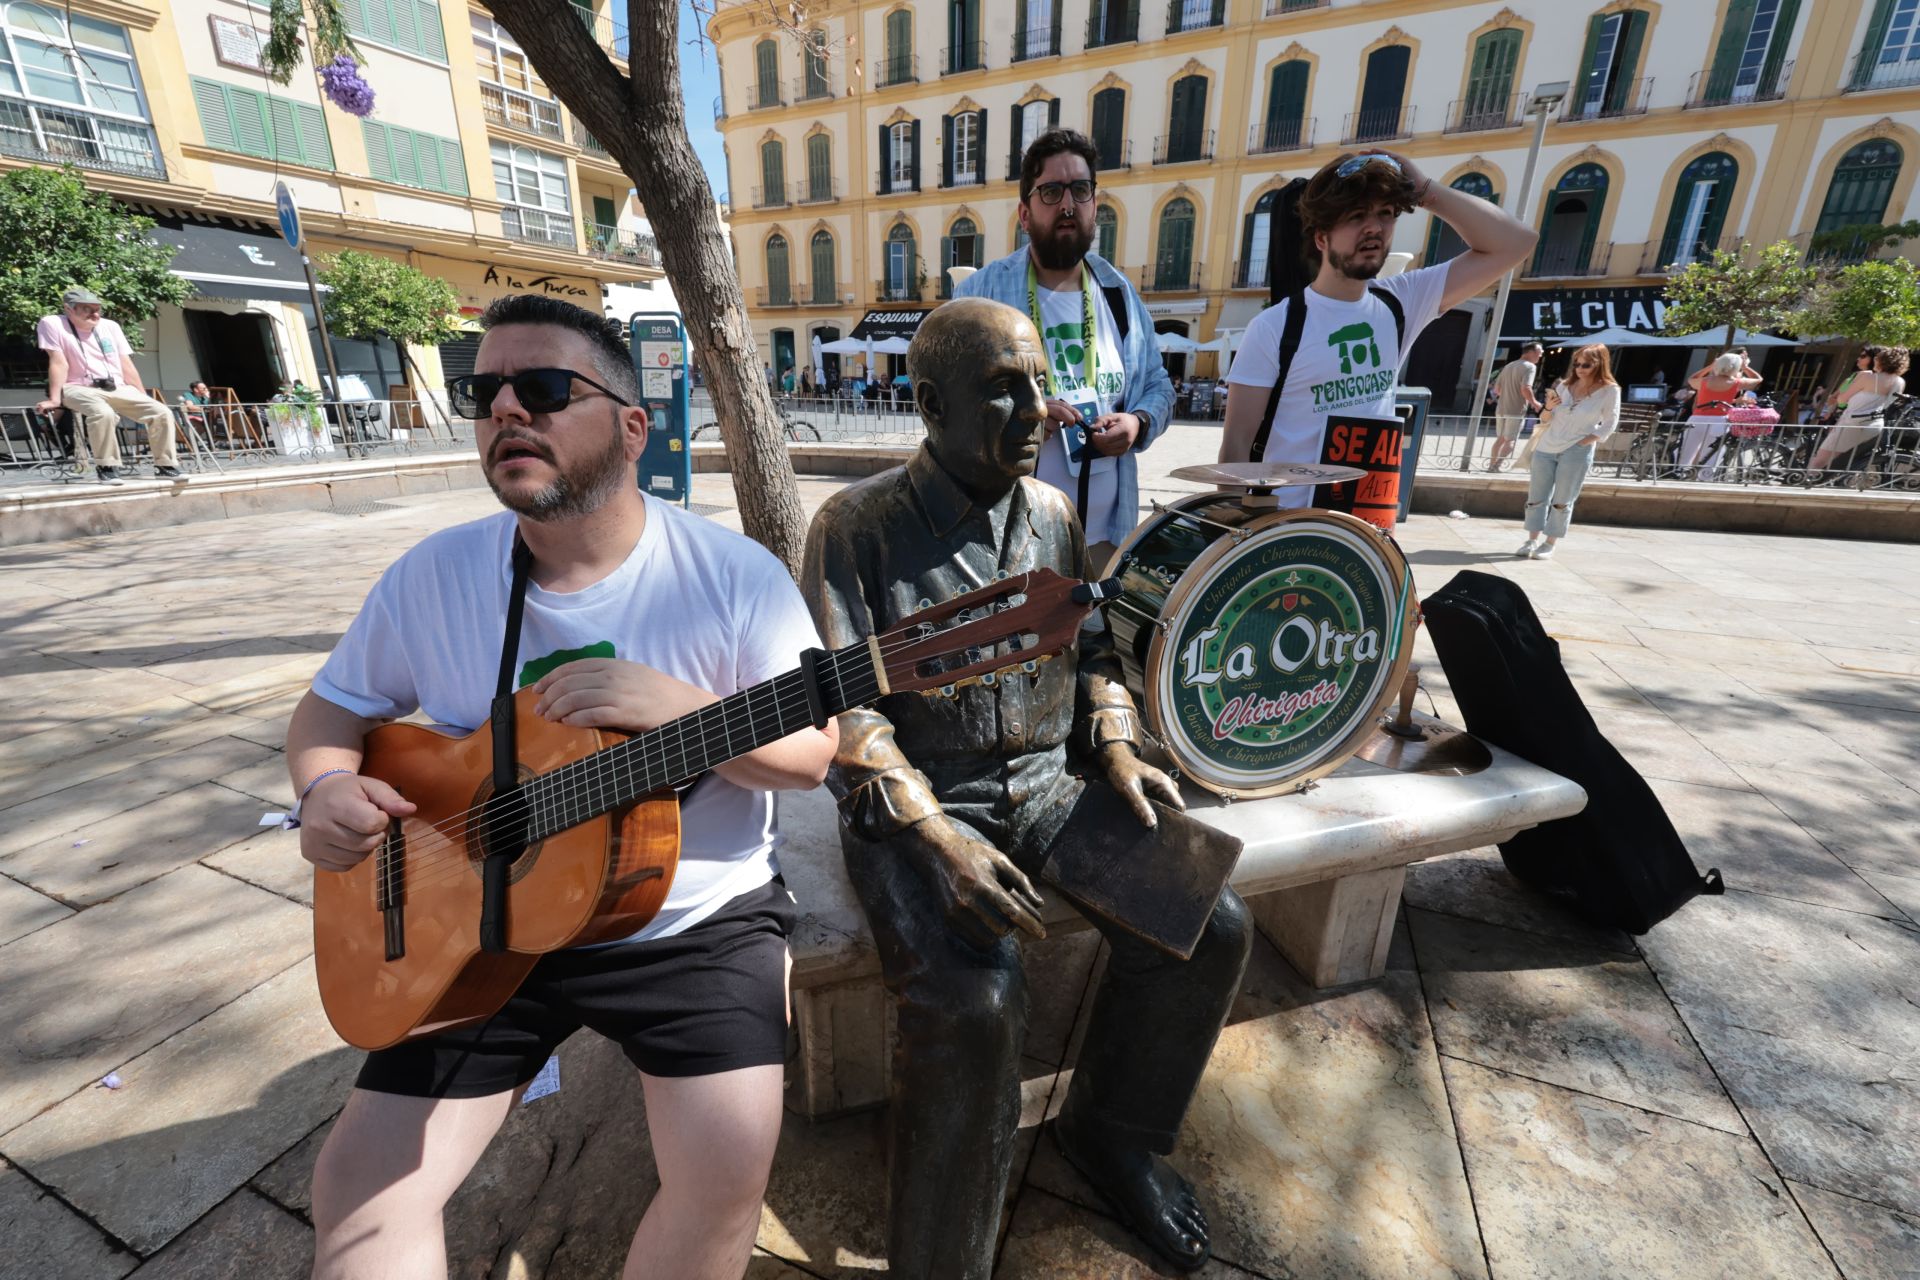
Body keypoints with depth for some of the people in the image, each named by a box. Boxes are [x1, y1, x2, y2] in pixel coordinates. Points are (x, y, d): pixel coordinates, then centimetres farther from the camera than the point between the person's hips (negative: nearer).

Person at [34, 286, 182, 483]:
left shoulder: (111, 326, 11)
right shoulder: (52, 323, -2)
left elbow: (127, 366, 13)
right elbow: (59, 363, -10)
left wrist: (143, 399, 10)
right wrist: (54, 400, -14)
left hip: (119, 389, 5)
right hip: (79, 389, -5)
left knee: (162, 413, -16)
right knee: (103, 413, -37)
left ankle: (165, 465, -4)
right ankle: (107, 467, -22)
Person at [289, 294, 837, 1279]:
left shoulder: (735, 576, -12)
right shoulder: (434, 574, -2)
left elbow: (813, 751, -11)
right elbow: (333, 707, 11)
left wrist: (677, 707, -27)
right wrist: (327, 789, -11)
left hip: (697, 919, -2)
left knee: (727, 1170, -11)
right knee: (359, 1189, 1)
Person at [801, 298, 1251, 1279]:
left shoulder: (1053, 513, 6)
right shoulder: (856, 525, -10)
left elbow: (1091, 649, 15)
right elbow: (841, 709, -15)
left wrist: (1116, 748, -3)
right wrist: (936, 836, -25)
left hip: (1044, 784, 6)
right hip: (912, 804, -5)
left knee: (1210, 926, -6)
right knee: (972, 1004, -29)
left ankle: (1109, 1131, 22)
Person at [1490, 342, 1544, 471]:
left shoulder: (1509, 365, 13)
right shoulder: (1530, 366, -11)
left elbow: (1496, 389, 15)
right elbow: (1525, 389, -23)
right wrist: (1534, 403, -9)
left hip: (1501, 408, 7)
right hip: (1516, 411, -7)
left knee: (1500, 438, 17)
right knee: (1510, 441, 2)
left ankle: (1492, 464, 20)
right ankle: (1497, 465, -3)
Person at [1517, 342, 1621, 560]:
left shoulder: (1609, 390, -4)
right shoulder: (1564, 385, 4)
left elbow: (1609, 425, -1)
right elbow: (1545, 420, 10)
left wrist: (1582, 443, -10)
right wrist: (1548, 408, -11)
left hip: (1576, 453, -3)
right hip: (1546, 449, 3)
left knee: (1562, 501, 1)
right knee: (1536, 497, 2)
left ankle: (1550, 544, 6)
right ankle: (1531, 541, 9)